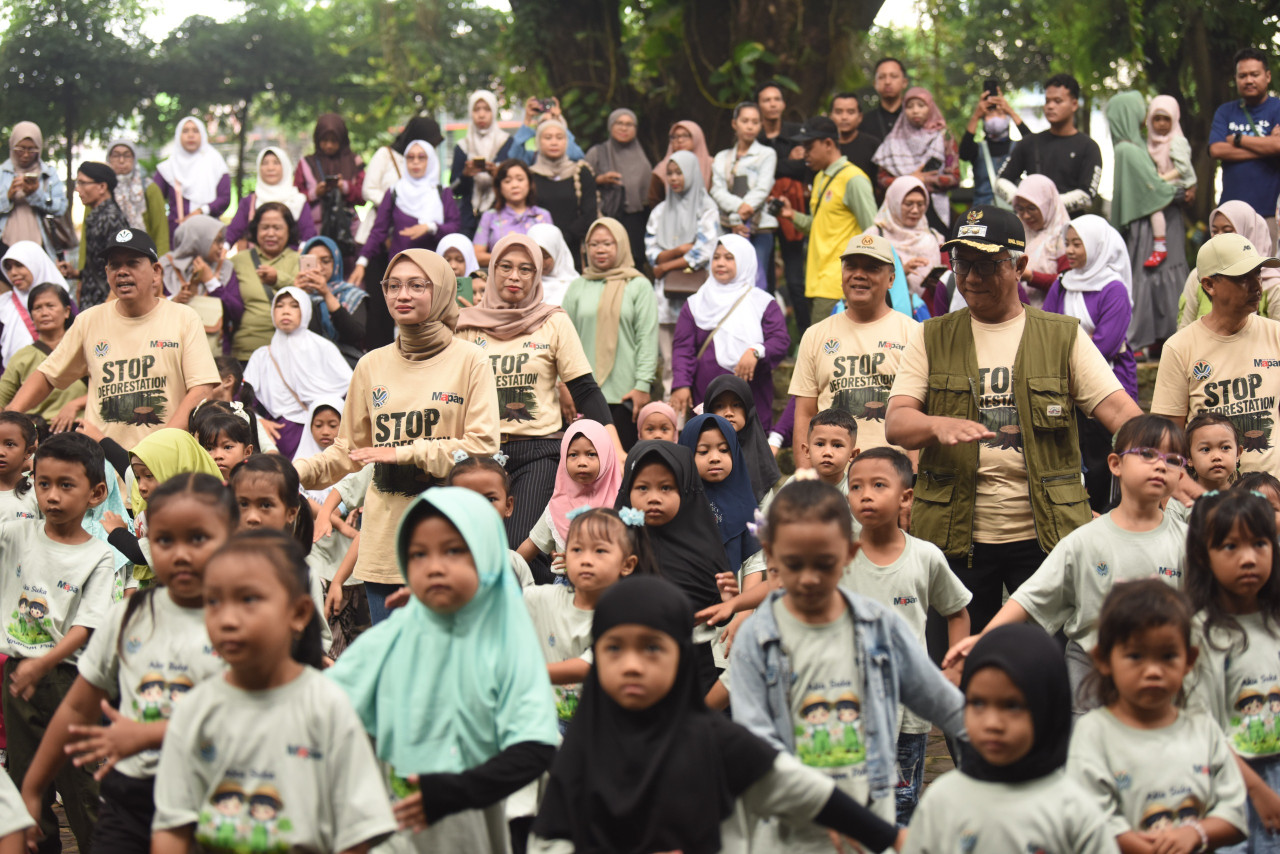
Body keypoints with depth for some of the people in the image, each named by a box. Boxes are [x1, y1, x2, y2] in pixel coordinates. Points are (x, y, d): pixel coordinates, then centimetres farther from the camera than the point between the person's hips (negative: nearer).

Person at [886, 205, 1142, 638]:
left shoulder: (1064, 337, 7)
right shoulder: (931, 338, 10)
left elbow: (1119, 410, -2)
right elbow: (895, 423, 0)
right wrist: (939, 426, -23)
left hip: (1045, 536, -1)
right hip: (955, 537, 1)